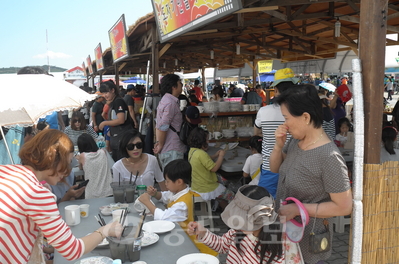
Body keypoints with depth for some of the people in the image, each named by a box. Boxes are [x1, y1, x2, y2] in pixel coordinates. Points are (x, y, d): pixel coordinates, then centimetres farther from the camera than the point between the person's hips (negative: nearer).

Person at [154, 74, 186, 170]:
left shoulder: (165, 100, 15)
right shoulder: (170, 103, -17)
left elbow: (159, 126, 18)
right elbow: (162, 127, -22)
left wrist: (158, 142, 13)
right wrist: (160, 145, -11)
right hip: (172, 151, -10)